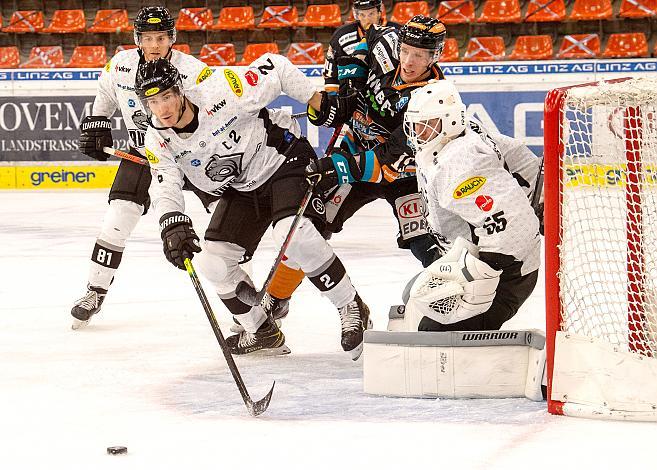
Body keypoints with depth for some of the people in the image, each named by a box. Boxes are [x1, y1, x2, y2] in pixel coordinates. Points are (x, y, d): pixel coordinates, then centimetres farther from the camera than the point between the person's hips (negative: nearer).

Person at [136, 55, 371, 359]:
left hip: (284, 160, -7)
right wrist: (173, 228, -43)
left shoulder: (220, 97, -29)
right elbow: (165, 189, -24)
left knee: (293, 235, -31)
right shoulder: (158, 141, -13)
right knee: (212, 262, -2)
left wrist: (319, 103, -20)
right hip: (241, 190, 7)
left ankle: (352, 309, -14)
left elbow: (274, 68, -21)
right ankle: (262, 332, 19)